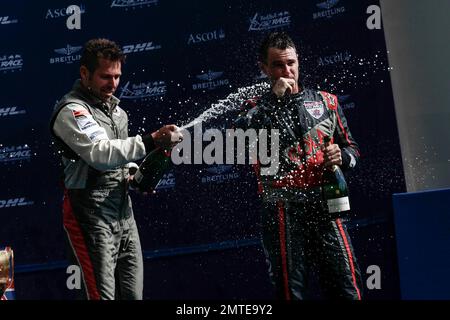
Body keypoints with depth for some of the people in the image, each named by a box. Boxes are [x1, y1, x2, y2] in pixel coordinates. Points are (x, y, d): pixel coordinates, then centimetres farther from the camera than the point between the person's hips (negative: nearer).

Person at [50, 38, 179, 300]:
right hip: (92, 216, -9)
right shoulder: (72, 111, -13)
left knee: (133, 292, 8)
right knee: (103, 294, -13)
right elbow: (101, 153, -27)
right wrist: (151, 141, -33)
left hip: (124, 213, 9)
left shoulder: (114, 107, 16)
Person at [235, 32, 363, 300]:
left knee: (347, 287, -7)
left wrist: (342, 156, -2)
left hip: (324, 207, 2)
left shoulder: (326, 102, 15)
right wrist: (274, 97, -11)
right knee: (293, 289, -1)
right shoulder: (258, 108, 9)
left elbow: (352, 149, 22)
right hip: (283, 210, -1)